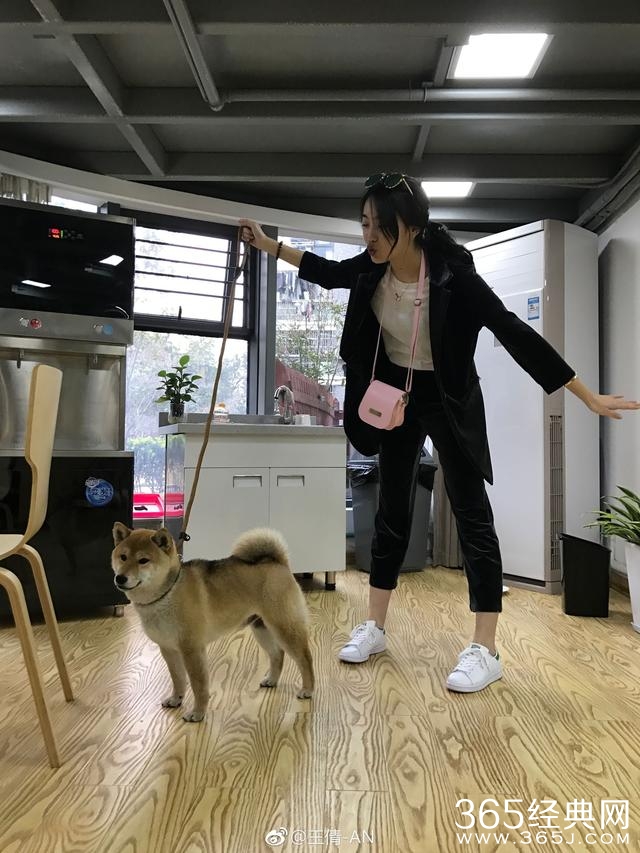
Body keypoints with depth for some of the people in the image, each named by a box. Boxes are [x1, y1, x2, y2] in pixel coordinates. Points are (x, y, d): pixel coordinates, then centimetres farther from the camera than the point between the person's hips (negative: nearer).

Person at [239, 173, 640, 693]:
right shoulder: (371, 269, -11)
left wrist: (588, 396, -25)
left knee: (471, 514, -4)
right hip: (396, 396, 5)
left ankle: (486, 650, 5)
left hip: (449, 400, -5)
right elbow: (327, 272, 11)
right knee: (393, 511, 10)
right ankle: (374, 628, 22)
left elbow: (513, 331, -26)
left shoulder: (452, 274, -26)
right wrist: (268, 244, 13)